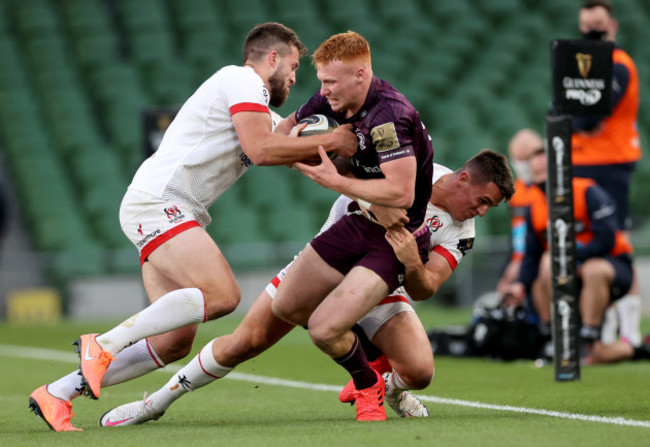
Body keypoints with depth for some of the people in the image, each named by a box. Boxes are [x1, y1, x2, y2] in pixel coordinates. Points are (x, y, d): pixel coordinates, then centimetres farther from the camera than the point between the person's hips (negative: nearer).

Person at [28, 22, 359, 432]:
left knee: (175, 342, 2)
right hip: (157, 202, -10)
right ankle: (104, 344, -19)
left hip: (175, 214, 10)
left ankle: (58, 393, 7)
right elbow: (261, 150, -18)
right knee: (222, 294, -26)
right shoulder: (244, 81, -5)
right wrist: (330, 142, -10)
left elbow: (289, 150, 29)